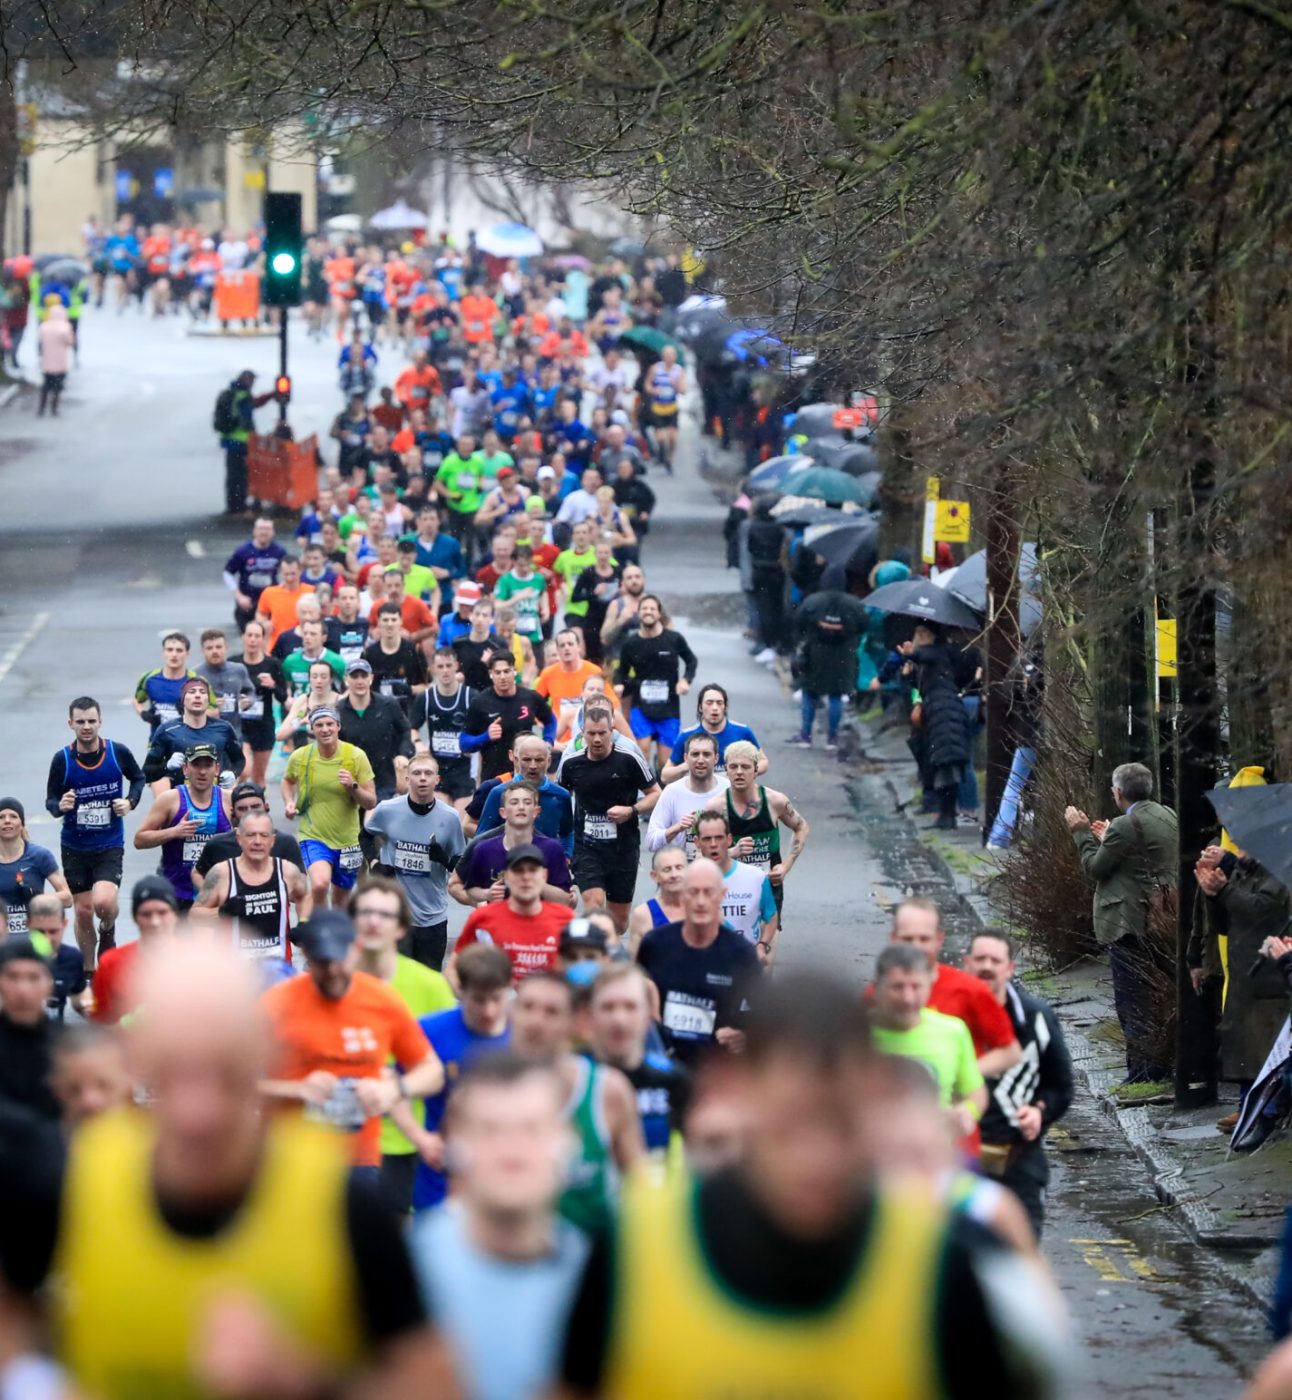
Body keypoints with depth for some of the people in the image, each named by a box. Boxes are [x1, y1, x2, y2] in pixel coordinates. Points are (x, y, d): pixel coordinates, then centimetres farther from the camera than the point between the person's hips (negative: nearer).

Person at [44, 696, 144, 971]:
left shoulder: (118, 752, -7)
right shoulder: (62, 759, -8)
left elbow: (138, 778, 11)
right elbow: (50, 801, -3)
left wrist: (130, 801, -7)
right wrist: (60, 806, -26)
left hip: (110, 845, -1)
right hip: (74, 847, 1)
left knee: (103, 902, -20)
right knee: (83, 912, 6)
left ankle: (107, 932, 16)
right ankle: (89, 972, 25)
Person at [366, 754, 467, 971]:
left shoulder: (449, 818, -4)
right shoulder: (387, 810, -3)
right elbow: (366, 836, 18)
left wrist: (444, 858, -20)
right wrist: (376, 864, 3)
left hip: (433, 917, 1)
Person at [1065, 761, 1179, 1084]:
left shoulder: (1125, 826, -19)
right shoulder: (1168, 817, 7)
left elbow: (1095, 867, -11)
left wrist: (1082, 833, 1)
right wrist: (1107, 838, 23)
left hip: (1131, 924, -9)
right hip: (1164, 920, 9)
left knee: (1132, 1000, -3)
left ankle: (1143, 1068, -4)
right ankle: (1162, 1064, 22)